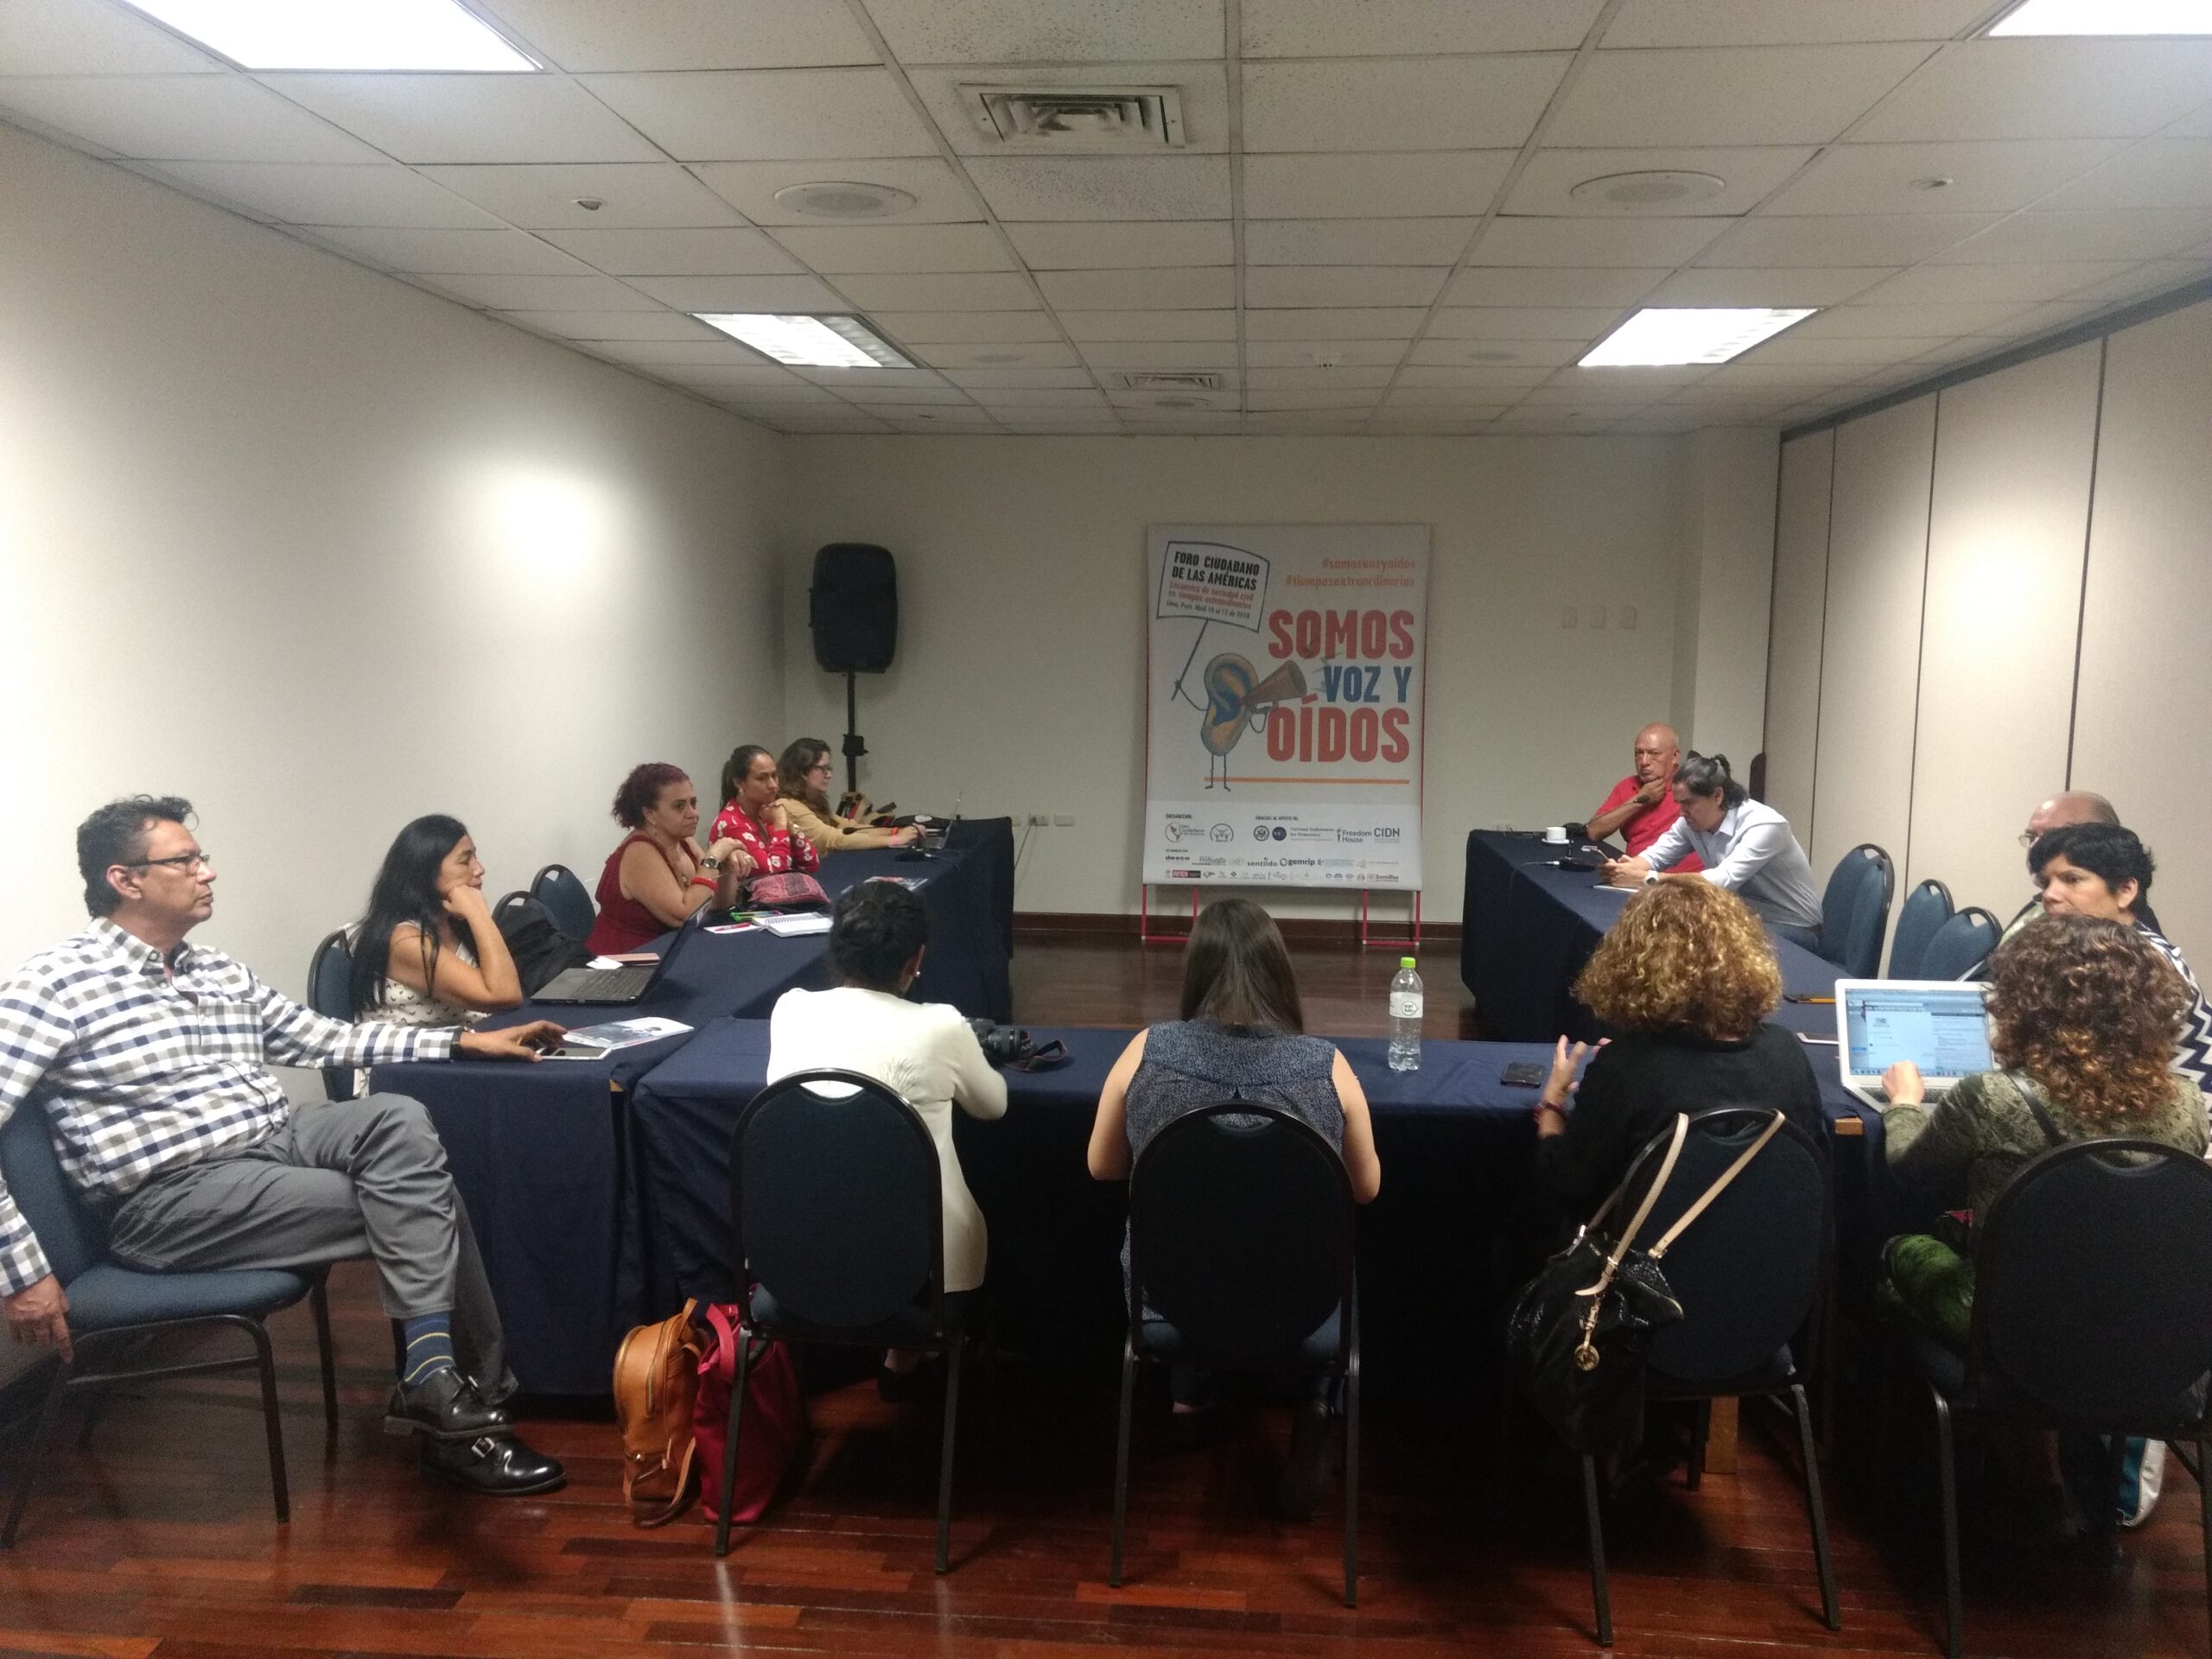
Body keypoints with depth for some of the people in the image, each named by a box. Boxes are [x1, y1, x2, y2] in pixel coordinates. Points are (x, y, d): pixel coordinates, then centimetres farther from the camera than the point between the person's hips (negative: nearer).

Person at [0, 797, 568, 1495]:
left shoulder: (222, 973, 15)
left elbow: (328, 1039, 20)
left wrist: (464, 1041, 12)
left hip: (274, 1143, 7)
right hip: (177, 1196, -7)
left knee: (398, 1116, -22)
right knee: (419, 1205, -19)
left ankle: (440, 1382, -19)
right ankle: (474, 1387, -6)